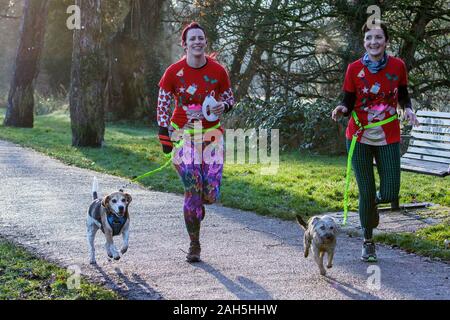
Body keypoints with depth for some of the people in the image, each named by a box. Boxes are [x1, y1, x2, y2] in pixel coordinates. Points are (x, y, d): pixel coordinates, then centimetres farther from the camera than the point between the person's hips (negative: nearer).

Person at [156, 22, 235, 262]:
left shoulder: (218, 71, -2)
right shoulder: (174, 72, -6)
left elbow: (229, 99, 11)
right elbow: (162, 104, 1)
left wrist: (223, 106, -13)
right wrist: (164, 135, -4)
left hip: (211, 134, 2)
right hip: (183, 134, -2)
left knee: (211, 193, -7)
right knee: (192, 190, -8)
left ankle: (198, 205, 33)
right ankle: (194, 245, 8)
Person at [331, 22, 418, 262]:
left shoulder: (397, 66, -3)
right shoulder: (354, 69, -6)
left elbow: (403, 96, 10)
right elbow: (348, 103, -2)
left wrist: (408, 109, -12)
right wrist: (341, 109, -24)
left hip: (388, 138, 1)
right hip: (360, 138, -1)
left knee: (390, 194, -4)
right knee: (366, 193, 1)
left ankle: (375, 201, 34)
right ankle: (368, 241, 22)